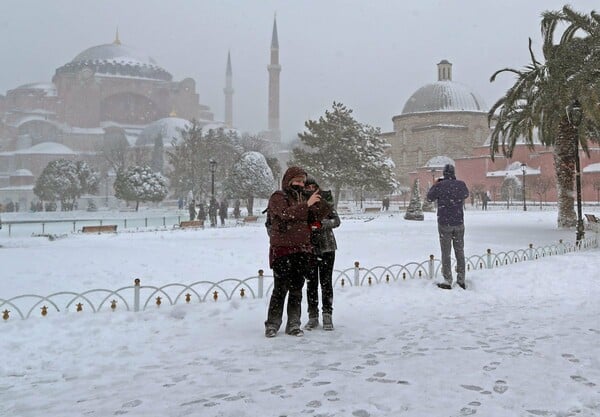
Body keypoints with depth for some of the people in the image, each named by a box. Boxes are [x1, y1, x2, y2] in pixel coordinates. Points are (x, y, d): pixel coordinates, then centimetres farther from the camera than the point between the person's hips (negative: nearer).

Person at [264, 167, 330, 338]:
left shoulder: (302, 198, 16)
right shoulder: (278, 197, -4)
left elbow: (315, 217, 13)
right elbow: (286, 213, -23)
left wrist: (325, 204, -3)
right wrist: (306, 204, -26)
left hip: (302, 250, 6)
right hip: (282, 250, -6)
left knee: (297, 289, 9)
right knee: (280, 288, -6)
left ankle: (293, 324, 16)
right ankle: (272, 324, 5)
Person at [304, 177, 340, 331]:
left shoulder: (325, 201, 1)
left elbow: (336, 220, -5)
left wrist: (321, 223, -20)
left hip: (326, 247, -1)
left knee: (326, 282, 0)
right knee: (311, 283, 6)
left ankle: (327, 316, 8)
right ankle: (313, 317, 14)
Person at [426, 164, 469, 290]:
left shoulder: (440, 185, -12)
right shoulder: (461, 184, -2)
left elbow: (429, 197, 3)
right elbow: (466, 195, 20)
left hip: (444, 223, -3)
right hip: (459, 223, 3)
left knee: (446, 253, 3)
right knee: (460, 252, 12)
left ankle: (447, 281, 4)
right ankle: (461, 280, 16)